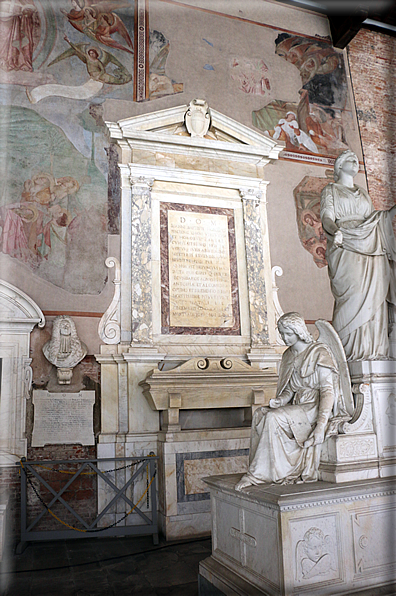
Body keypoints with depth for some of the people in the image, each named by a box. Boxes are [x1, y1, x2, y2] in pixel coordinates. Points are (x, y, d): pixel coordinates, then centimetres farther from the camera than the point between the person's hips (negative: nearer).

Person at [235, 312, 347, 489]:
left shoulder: (320, 352, -8)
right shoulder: (288, 356, 14)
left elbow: (328, 390, -14)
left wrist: (321, 425, -25)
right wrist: (279, 400, -8)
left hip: (316, 406, -7)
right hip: (296, 405, 7)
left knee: (274, 418, -29)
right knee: (260, 414, -20)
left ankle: (257, 474, -19)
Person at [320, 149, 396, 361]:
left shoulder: (363, 193, 28)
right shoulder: (330, 190, 12)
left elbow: (374, 220, 24)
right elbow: (327, 217, -4)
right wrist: (336, 231, -25)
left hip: (369, 249, 6)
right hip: (345, 249, -5)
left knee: (374, 295, -4)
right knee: (351, 294, -17)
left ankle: (373, 349, -2)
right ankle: (350, 350, -15)